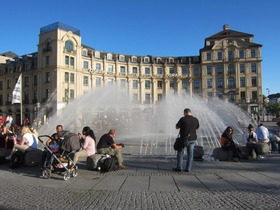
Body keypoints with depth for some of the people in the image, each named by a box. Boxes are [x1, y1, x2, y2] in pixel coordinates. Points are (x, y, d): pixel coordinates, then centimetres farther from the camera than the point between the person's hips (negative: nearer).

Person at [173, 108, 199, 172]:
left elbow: (177, 127, -4)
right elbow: (197, 127, 16)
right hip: (192, 139, 4)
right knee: (190, 154, 10)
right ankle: (188, 168, 12)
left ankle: (179, 167, 12)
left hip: (184, 138, -3)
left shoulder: (183, 119, -13)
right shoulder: (196, 120, 0)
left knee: (180, 152, 10)